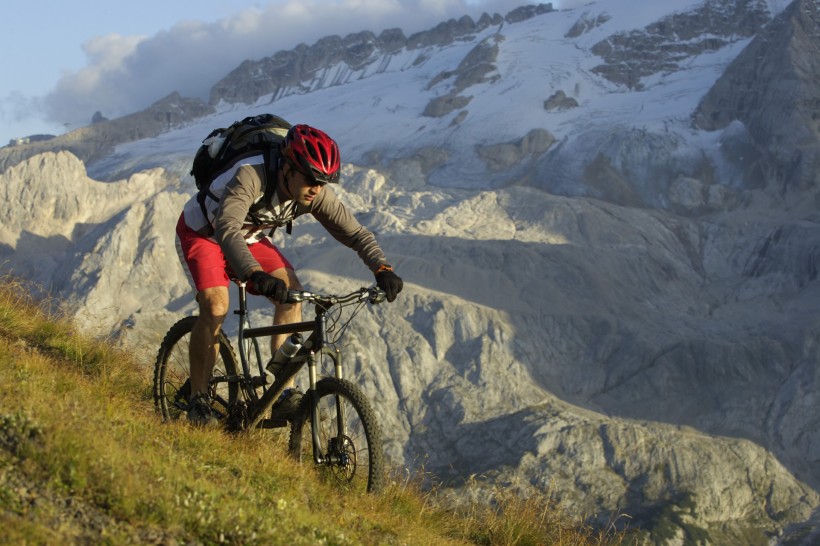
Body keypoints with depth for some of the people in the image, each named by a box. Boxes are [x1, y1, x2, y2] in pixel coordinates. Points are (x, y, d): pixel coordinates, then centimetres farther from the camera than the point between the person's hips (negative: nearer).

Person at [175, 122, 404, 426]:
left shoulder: (316, 194, -22)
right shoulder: (251, 176, -40)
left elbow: (356, 233, -16)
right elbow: (227, 230, -53)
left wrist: (382, 269, -34)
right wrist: (256, 275, -68)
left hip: (250, 237, 6)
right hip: (202, 233, -5)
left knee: (292, 292, -17)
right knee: (215, 307, -26)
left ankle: (283, 390, -11)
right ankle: (197, 399, -10)